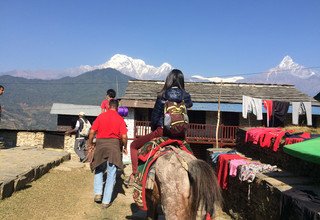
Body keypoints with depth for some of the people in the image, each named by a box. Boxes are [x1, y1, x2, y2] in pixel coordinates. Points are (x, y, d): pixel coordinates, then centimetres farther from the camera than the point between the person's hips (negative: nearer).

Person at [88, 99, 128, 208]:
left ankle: (98, 193, 12)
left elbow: (92, 132, -1)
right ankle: (106, 201, 10)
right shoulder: (120, 119, 0)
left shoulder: (100, 116, 3)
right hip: (114, 145, -1)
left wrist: (90, 144, 12)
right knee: (111, 174, 6)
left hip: (100, 144, 1)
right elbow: (124, 136, -7)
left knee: (99, 170, 24)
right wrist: (124, 147, 8)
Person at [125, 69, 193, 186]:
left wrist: (153, 129, 14)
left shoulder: (162, 96, -8)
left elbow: (155, 115, -2)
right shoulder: (186, 97, 2)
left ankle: (134, 174, 4)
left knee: (134, 145, 12)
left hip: (162, 131, -4)